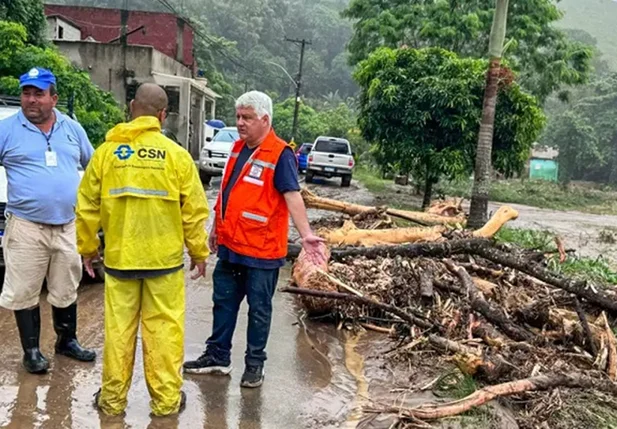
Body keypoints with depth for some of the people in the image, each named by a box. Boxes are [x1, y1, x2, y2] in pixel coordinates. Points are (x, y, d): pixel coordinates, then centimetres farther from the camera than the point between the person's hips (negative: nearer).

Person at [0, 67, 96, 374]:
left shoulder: (72, 128, 8)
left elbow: (93, 165, 19)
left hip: (69, 227, 3)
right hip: (26, 228, -3)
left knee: (66, 290, 15)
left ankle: (67, 341, 32)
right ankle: (31, 350, 17)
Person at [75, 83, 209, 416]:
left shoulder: (106, 151, 0)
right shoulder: (176, 154, -4)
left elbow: (87, 207, 4)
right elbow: (194, 211, -4)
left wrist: (87, 248, 15)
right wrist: (198, 252, 7)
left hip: (119, 257, 2)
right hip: (164, 257, -1)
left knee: (118, 328, 10)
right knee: (163, 328, 6)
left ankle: (113, 398, 22)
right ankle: (166, 399, 15)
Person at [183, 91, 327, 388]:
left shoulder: (280, 154, -14)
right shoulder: (238, 148, 10)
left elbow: (292, 196, -23)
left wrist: (305, 234, -35)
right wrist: (217, 229, 23)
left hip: (261, 250, -7)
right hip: (230, 245, 8)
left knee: (259, 310, 8)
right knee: (223, 302, 17)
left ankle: (255, 363, 23)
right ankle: (218, 356, 32)